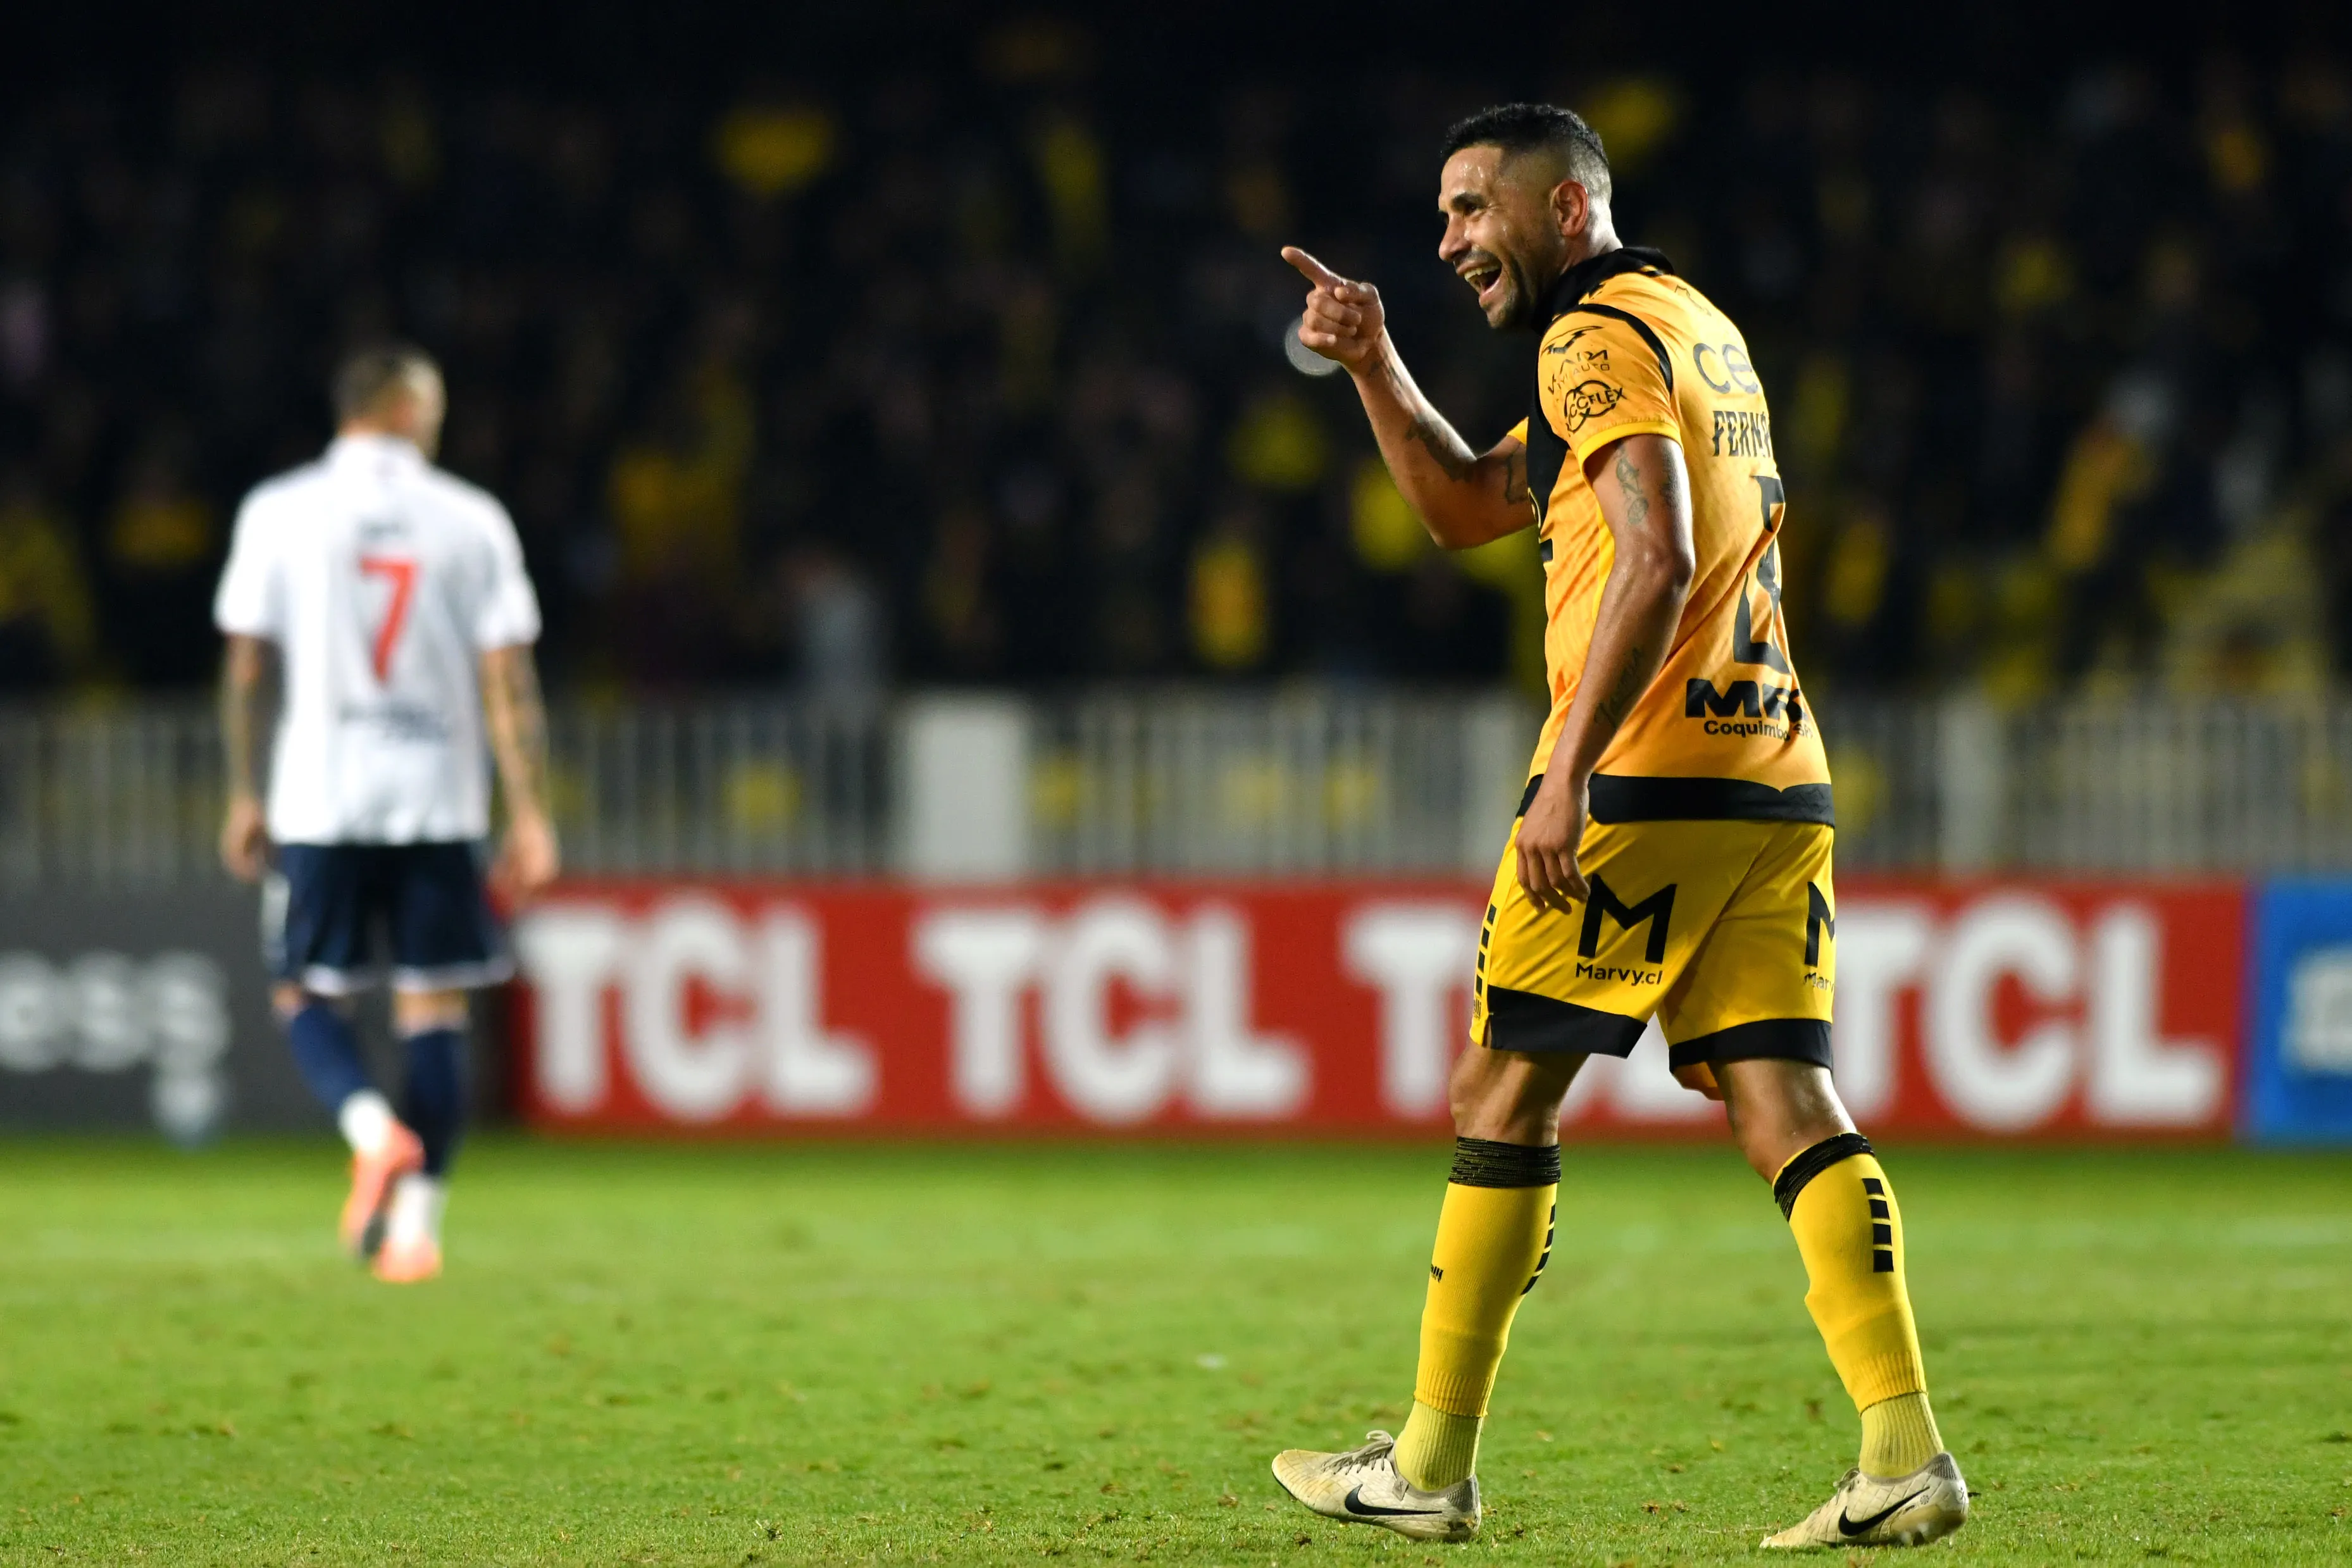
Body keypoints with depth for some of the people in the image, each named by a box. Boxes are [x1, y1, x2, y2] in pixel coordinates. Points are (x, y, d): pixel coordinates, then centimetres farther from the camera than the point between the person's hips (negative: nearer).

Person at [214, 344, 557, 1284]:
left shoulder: (277, 513, 1)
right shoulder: (471, 521, 1)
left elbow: (247, 668, 2)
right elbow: (509, 683, -1)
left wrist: (245, 796, 10)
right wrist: (529, 816, 1)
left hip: (321, 797, 0)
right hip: (438, 799, 0)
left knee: (307, 994, 11)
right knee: (434, 1006, 5)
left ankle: (374, 1128, -17)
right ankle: (416, 1220, 0)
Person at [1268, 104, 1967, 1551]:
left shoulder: (1600, 338, -6)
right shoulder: (1696, 327, 23)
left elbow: (1656, 560, -20)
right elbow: (1467, 507, 30)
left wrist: (1568, 770, -24)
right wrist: (1375, 365, 19)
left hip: (1643, 783, -8)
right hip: (1773, 781, 8)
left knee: (1504, 1093, 1)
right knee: (1788, 1105, 1)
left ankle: (1433, 1465, 7)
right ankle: (1908, 1456, -11)